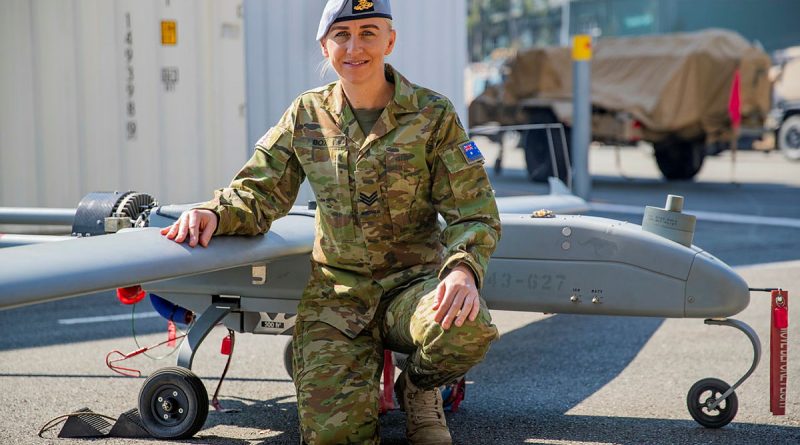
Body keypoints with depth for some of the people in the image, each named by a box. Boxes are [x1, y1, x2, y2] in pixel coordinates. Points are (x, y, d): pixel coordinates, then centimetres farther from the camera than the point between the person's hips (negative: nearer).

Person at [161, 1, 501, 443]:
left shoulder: (432, 115, -4)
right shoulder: (307, 115, 4)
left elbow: (474, 212, -5)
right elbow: (259, 192, 7)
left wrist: (463, 269, -27)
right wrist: (215, 213, -17)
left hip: (413, 279, -1)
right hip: (336, 291, 1)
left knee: (468, 329, -36)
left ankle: (418, 387, 1)